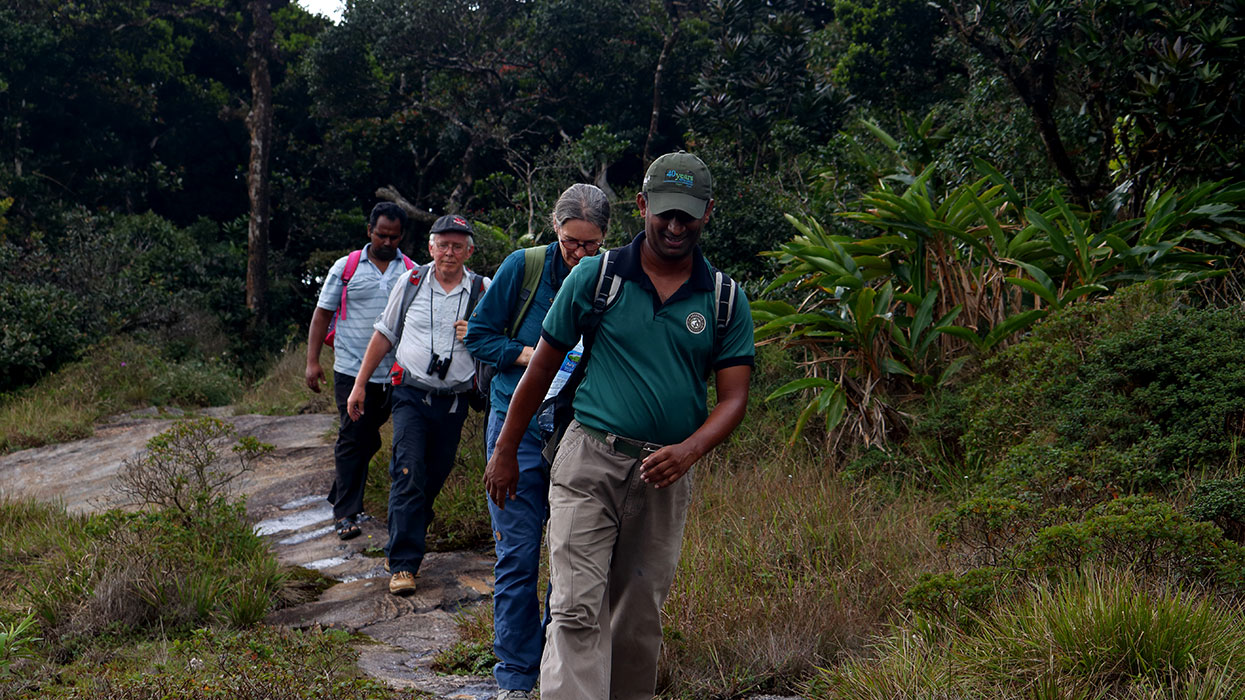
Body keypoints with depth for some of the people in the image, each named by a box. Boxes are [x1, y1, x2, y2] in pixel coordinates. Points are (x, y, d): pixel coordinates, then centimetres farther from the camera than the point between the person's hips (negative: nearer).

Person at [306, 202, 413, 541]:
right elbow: (323, 313, 7)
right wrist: (312, 360, 0)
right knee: (353, 439, -5)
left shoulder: (412, 273, 8)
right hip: (352, 370, -2)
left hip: (393, 373, 2)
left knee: (369, 439, 11)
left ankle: (341, 497, 28)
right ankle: (346, 513, 1)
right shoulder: (346, 267, 4)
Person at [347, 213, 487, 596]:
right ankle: (403, 564, -11)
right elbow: (385, 334, 13)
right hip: (411, 395, -1)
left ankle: (413, 530, 34)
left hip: (454, 402, 1)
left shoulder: (483, 291, 1)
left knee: (436, 476, 9)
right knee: (408, 475, -11)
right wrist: (360, 384, 12)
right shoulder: (412, 282, 4)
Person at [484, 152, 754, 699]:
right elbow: (543, 366, 7)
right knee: (577, 608, -12)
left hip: (664, 476, 2)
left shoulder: (725, 300, 4)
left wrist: (688, 451, -18)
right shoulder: (596, 276, 0)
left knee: (639, 617, 12)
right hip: (589, 461, -2)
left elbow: (733, 397, 1)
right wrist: (505, 452, 9)